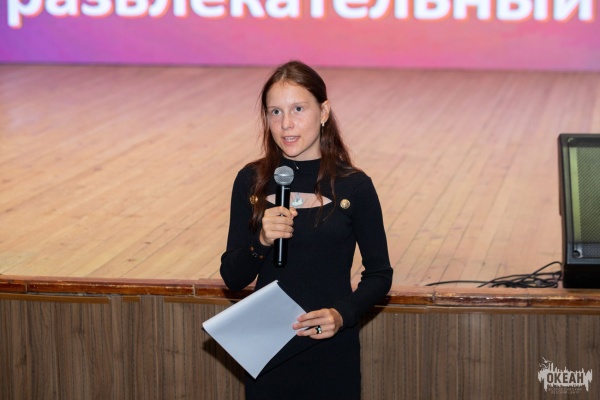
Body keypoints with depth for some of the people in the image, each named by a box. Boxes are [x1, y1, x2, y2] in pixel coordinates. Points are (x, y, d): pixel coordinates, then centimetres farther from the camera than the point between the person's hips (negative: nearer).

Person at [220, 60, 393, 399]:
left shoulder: (354, 187, -7)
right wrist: (261, 242, -19)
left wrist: (343, 314, -18)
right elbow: (233, 278, 0)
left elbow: (380, 274, -1)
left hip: (331, 351, -1)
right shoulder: (251, 182, -1)